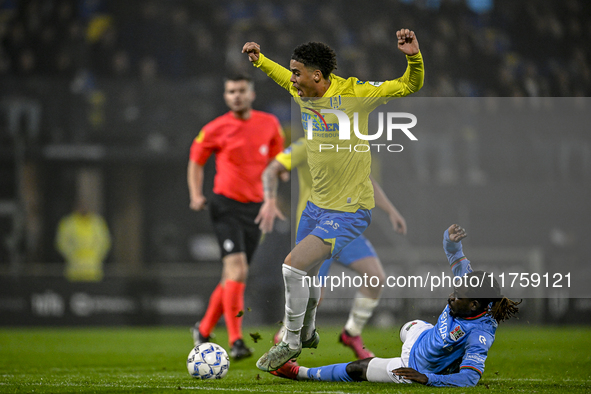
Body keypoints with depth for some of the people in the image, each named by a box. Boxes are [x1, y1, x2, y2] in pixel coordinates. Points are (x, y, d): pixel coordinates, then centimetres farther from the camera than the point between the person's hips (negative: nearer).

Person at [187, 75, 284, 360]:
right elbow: (196, 161, 9)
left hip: (254, 208, 5)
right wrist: (196, 195, -5)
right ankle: (235, 341, -19)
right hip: (226, 206, -4)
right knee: (237, 270, -19)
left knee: (232, 277, 10)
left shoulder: (269, 124, 6)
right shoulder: (216, 129, -3)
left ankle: (204, 330, 29)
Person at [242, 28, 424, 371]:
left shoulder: (351, 93, -19)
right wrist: (260, 60, 23)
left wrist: (414, 58, -33)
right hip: (317, 204, 8)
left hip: (349, 211, -8)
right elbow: (287, 78, 27)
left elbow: (409, 86, -16)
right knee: (306, 272, 22)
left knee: (294, 266, -17)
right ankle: (308, 332, 49)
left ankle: (291, 343, 2)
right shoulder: (303, 92, 0)